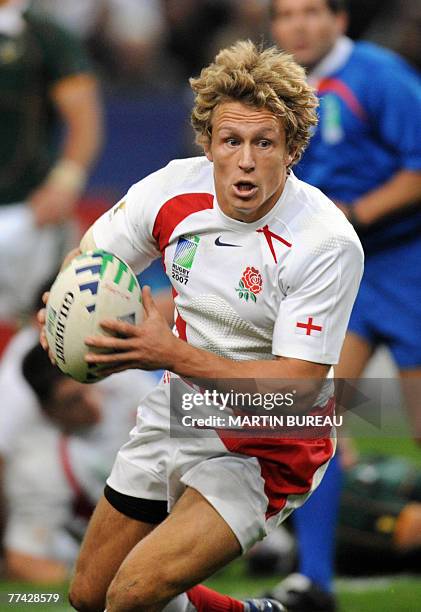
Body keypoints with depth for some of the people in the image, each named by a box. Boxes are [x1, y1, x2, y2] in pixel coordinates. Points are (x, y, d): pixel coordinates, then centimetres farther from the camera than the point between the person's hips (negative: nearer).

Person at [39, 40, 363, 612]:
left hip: (266, 450, -6)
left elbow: (296, 387, -28)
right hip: (178, 414, 6)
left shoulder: (327, 243, -26)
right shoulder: (174, 189, -11)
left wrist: (174, 355, -36)